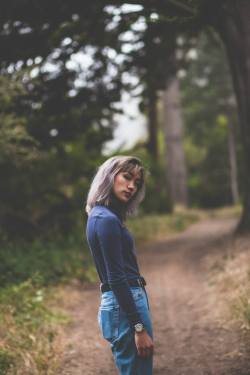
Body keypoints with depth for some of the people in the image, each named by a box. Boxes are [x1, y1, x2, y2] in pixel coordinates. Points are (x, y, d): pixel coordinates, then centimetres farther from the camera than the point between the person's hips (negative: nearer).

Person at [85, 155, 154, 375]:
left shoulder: (100, 215, 13)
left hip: (120, 303, 10)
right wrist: (139, 328, -20)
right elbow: (116, 279, -20)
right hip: (126, 306, -10)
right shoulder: (107, 219, -16)